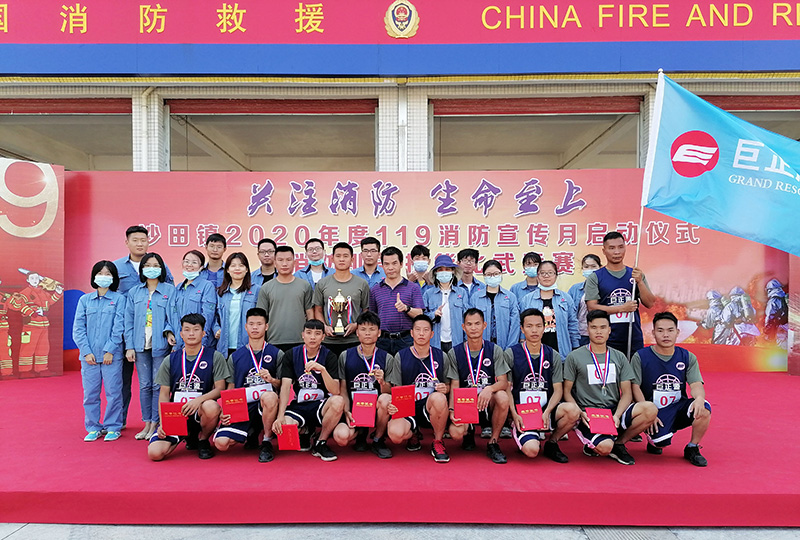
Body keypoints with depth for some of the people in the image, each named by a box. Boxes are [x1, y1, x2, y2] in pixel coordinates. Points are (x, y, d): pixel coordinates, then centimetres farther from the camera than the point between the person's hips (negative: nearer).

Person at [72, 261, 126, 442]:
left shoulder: (119, 299, 2)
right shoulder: (84, 300, 10)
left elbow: (119, 327, -3)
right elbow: (78, 328, 5)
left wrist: (109, 350, -10)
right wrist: (86, 351, -5)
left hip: (112, 355, -2)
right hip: (89, 355, 3)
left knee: (113, 392, 1)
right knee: (90, 393, 7)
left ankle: (113, 427, 13)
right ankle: (93, 428, 20)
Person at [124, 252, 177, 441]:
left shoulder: (169, 290, 2)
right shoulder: (134, 292, 10)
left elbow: (172, 315, -1)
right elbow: (129, 321, 8)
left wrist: (169, 331, -21)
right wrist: (129, 346, 2)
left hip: (161, 344, -3)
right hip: (141, 345, 3)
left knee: (158, 385, 0)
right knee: (144, 385, 8)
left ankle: (155, 424, 9)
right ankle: (147, 423, 17)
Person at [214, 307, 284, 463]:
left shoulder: (277, 354, 7)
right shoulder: (235, 357, 14)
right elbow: (230, 388, 14)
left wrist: (271, 380, -16)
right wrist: (225, 412, -1)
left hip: (266, 404, -2)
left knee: (269, 396, -39)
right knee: (221, 443, -21)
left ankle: (267, 442, -13)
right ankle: (251, 434, 15)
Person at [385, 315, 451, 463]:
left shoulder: (441, 356, 5)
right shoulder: (400, 357, 3)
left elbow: (448, 386, 11)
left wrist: (445, 388, -13)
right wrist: (393, 405, -17)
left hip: (432, 410, 0)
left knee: (438, 397, -36)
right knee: (395, 433, -32)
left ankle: (438, 442, -8)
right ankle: (413, 434, 10)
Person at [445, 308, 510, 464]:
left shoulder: (495, 350, 1)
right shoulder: (454, 353, 2)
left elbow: (503, 382, -7)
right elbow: (454, 386, 0)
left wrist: (489, 389, -30)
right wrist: (452, 410, -17)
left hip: (488, 403, 0)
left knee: (502, 397, -34)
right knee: (455, 433, -28)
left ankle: (493, 443, -10)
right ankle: (469, 431, 14)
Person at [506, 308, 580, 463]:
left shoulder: (553, 356, 8)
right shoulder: (511, 354, 0)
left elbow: (558, 390, 4)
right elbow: (507, 389, -1)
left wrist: (547, 412, -13)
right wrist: (515, 415, -14)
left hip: (547, 409, 3)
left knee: (573, 410, -28)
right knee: (531, 450, -29)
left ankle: (551, 442, 0)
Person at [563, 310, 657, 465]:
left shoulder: (619, 357, 13)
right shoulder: (575, 357, 3)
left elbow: (626, 393, 8)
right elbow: (567, 392, 3)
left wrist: (617, 415, -11)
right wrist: (581, 413, -15)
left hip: (615, 412, 4)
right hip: (589, 416, -4)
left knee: (650, 409, -23)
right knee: (605, 447, -31)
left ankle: (618, 443, -2)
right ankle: (592, 445, 8)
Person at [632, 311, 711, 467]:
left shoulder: (688, 357, 6)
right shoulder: (641, 356, -4)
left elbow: (696, 384, -4)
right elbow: (635, 387, -5)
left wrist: (699, 397, -29)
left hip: (679, 408, 3)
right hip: (654, 410, -3)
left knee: (704, 410, -28)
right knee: (661, 441, -29)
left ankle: (692, 449, -1)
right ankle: (653, 439, 13)